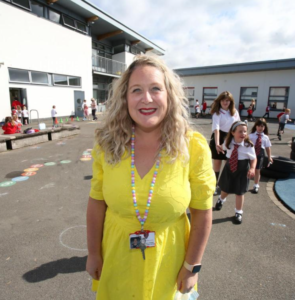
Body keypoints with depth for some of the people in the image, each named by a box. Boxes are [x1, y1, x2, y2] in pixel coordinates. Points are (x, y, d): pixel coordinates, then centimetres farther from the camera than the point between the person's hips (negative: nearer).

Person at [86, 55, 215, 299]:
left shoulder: (193, 147, -20)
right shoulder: (107, 145, -14)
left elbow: (202, 214, -10)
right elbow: (96, 204, -4)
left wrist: (192, 267, -3)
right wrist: (93, 254, 3)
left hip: (167, 261, -1)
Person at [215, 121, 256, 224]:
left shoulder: (248, 145, -18)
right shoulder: (228, 142, -10)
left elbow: (253, 159, -9)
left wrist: (252, 168, -23)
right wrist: (220, 147, 0)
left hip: (242, 171, -3)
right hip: (229, 168, 3)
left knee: (239, 192, 6)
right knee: (225, 188, 21)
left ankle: (238, 213, 29)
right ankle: (221, 199, 58)